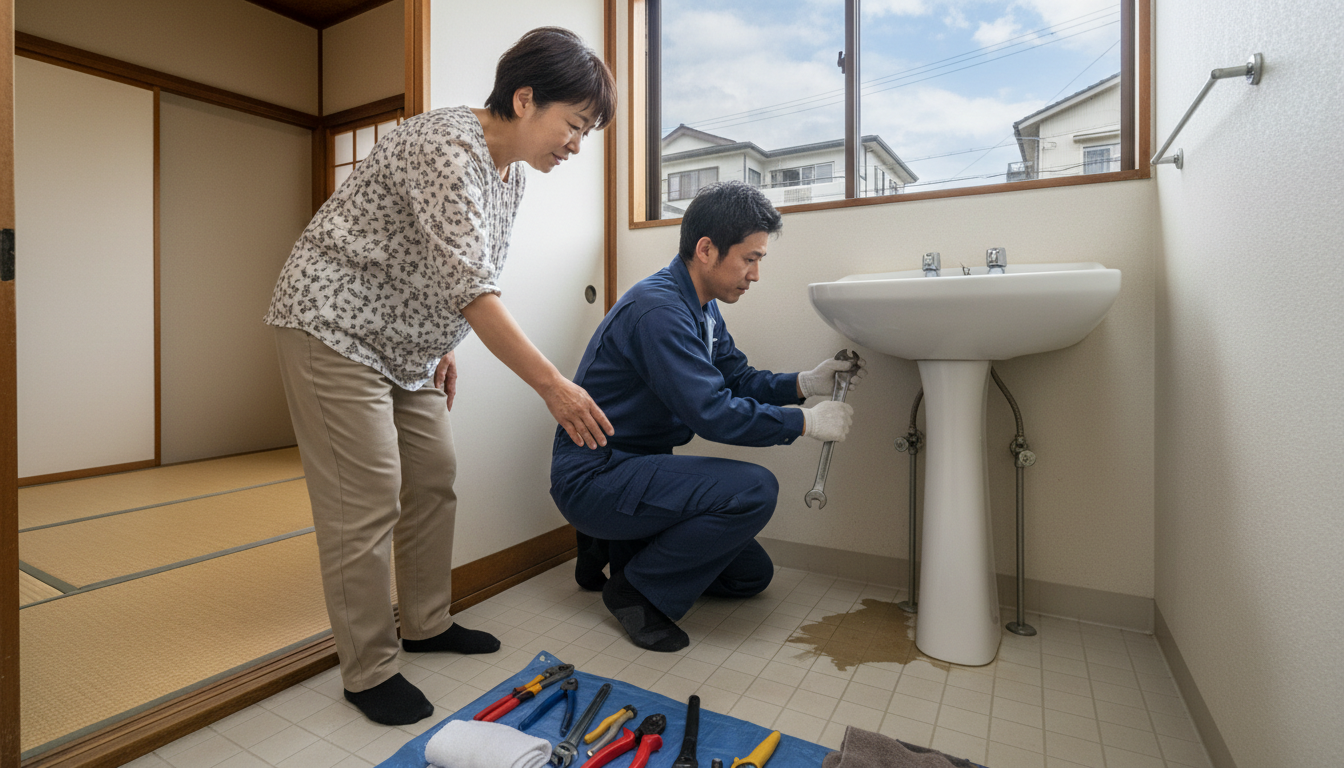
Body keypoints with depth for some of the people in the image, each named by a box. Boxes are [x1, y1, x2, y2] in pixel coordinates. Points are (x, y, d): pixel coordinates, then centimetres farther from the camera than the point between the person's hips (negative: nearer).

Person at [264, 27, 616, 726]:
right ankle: (368, 672, 10)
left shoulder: (509, 174, 6)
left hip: (401, 343, 9)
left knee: (433, 478, 9)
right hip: (333, 327, -9)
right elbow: (468, 285, -34)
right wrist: (552, 385, -37)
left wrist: (442, 348, 16)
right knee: (366, 502, -7)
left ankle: (427, 625, 26)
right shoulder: (446, 147, -23)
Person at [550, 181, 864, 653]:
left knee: (752, 576, 12)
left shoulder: (703, 308, 8)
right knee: (754, 489, -27)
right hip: (592, 477, -9)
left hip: (632, 468, 9)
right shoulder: (658, 309, -24)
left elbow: (735, 378, 10)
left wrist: (804, 383, -5)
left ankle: (618, 545, 18)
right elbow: (712, 412, -28)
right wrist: (806, 422, -18)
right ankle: (637, 589, -7)